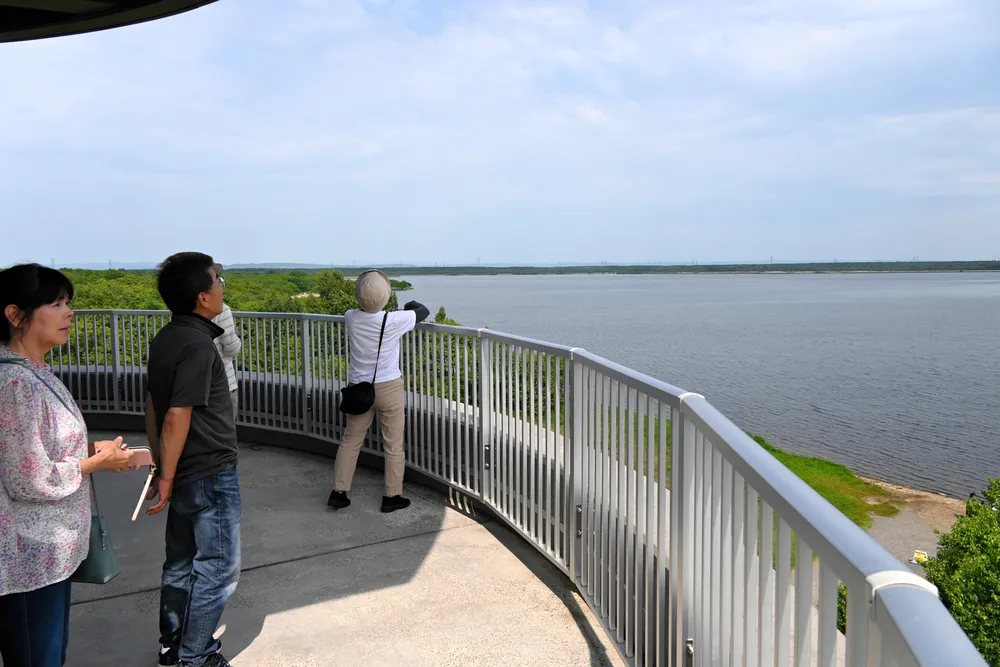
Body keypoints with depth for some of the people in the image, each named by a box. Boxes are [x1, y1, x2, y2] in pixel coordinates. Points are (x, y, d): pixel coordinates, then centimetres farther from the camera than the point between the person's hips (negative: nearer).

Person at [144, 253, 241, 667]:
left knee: (181, 563, 19)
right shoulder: (198, 344, -21)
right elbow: (177, 418, -24)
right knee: (217, 569, 5)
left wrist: (162, 467, 19)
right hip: (211, 476, -9)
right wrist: (166, 477, -15)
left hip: (184, 475, 9)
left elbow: (154, 407, 13)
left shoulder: (164, 340, 6)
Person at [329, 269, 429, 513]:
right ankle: (392, 497, 18)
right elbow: (424, 311, 1)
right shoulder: (394, 321, -17)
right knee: (393, 445, 9)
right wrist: (410, 305, 22)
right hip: (389, 388, -4)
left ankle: (339, 491, 21)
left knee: (350, 441, 16)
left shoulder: (351, 318, -7)